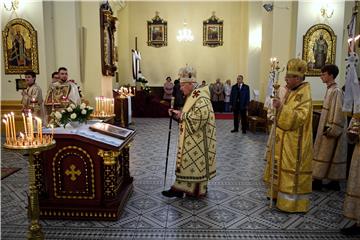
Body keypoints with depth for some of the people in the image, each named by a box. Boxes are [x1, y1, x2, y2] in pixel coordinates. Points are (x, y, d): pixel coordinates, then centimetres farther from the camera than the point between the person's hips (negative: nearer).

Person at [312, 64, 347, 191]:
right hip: (328, 129, 9)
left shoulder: (336, 91, -17)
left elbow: (338, 112, -21)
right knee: (333, 156, 13)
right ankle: (335, 182, 21)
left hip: (331, 129, -9)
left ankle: (318, 181, 7)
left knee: (324, 154, -2)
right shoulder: (330, 89, 11)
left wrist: (331, 129, -20)